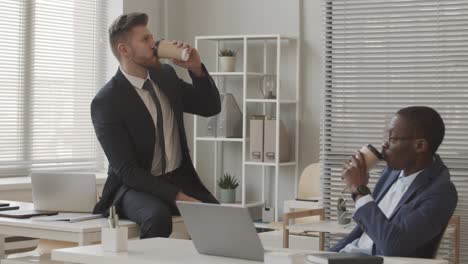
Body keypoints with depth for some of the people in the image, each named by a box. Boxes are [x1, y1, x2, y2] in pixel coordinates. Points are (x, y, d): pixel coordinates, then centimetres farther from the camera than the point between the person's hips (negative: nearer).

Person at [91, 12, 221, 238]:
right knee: (158, 218, -37)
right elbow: (126, 169, -18)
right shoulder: (105, 102, -15)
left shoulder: (165, 75, 4)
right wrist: (177, 196, -26)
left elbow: (211, 107, 11)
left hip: (181, 179, 5)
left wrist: (196, 69, -7)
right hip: (136, 185, -5)